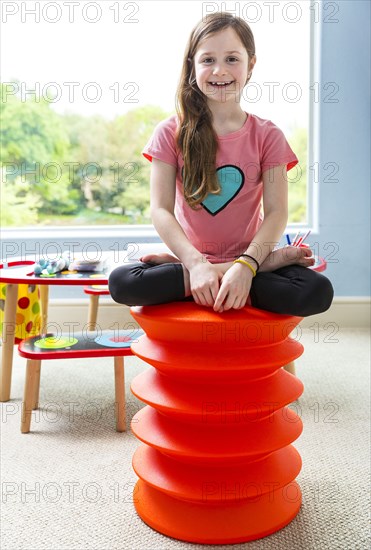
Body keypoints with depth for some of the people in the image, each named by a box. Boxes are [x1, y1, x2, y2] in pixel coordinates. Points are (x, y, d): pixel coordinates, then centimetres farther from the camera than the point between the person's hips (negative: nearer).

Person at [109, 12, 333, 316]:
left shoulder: (267, 136, 0)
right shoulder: (171, 133, -1)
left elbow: (276, 212, -8)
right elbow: (161, 209, -9)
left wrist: (246, 265, -25)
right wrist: (197, 264, -23)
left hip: (247, 256, 0)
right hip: (192, 258, 1)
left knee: (318, 292, -27)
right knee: (121, 282, -29)